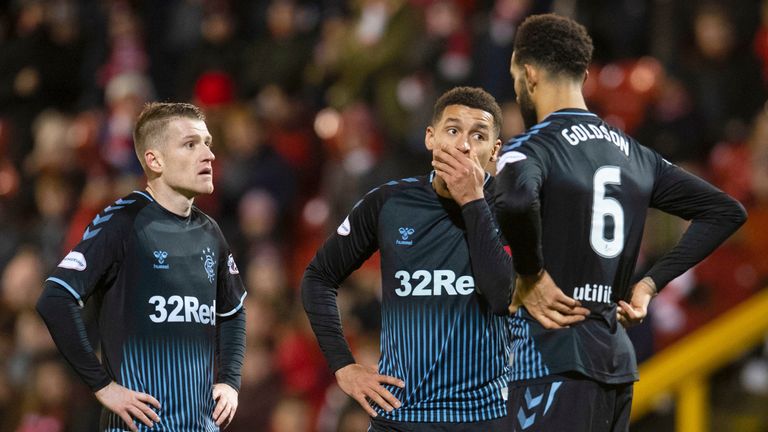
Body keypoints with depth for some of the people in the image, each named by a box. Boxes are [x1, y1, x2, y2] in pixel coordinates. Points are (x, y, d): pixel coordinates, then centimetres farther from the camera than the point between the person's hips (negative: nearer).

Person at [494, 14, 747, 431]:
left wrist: (531, 277, -15)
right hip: (616, 356, 8)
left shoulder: (530, 149, -8)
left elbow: (516, 203, -32)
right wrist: (650, 283, 15)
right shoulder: (633, 153, 14)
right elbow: (727, 211, 18)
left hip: (552, 362, -8)